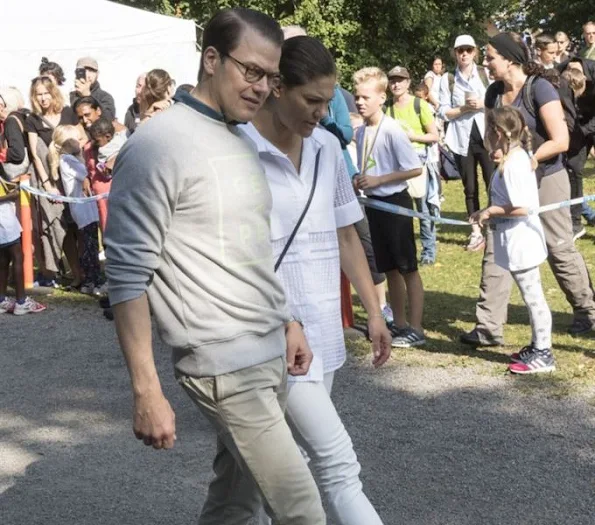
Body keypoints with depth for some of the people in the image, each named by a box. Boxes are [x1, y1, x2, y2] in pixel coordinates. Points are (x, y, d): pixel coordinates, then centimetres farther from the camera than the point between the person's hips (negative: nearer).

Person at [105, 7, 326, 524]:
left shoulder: (242, 144, 13)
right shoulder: (158, 144, -14)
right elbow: (128, 277, -17)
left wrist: (288, 322, 17)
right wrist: (147, 392, -19)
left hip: (270, 354, 8)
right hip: (225, 365, -8)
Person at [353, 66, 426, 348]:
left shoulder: (391, 130, -16)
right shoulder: (361, 132, 5)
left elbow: (415, 168, -18)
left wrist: (378, 180, -18)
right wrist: (359, 181, -3)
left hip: (395, 202, -7)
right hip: (374, 203, 7)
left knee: (408, 268, 0)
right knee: (389, 268, 14)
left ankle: (415, 329, 7)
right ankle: (400, 324, 25)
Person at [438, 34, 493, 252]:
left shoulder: (486, 74, 3)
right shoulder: (447, 79, 4)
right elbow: (443, 112, 1)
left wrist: (484, 104, -14)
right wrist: (464, 108, -13)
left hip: (487, 136, -1)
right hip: (462, 139, 1)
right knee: (470, 188, 6)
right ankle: (476, 232, 13)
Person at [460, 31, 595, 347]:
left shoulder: (540, 89, -17)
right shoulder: (494, 93, 3)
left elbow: (560, 141, -20)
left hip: (546, 179, -6)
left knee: (560, 250, 6)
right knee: (495, 251, -1)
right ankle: (489, 327, 1)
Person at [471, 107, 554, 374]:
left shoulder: (511, 164, -22)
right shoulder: (519, 156, 8)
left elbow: (521, 207, -27)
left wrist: (490, 211, -15)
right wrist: (490, 213, 9)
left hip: (520, 242, -10)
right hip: (520, 241, 10)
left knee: (533, 297, 0)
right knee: (532, 297, 18)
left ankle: (543, 355, 8)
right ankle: (537, 346, 29)